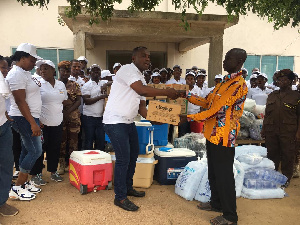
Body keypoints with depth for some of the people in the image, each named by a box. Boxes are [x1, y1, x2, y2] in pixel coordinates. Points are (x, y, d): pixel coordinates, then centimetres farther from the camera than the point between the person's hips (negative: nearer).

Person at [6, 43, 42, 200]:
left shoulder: (24, 73, 14)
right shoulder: (16, 74, -17)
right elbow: (20, 101, -22)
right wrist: (33, 124, -24)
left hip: (30, 118, 10)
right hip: (24, 119, -10)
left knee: (27, 151, 14)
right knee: (35, 151, -7)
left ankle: (24, 183, 24)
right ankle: (16, 188, 2)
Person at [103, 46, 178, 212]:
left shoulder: (141, 78, 14)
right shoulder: (127, 69, -13)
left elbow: (142, 107, 11)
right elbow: (142, 90, -26)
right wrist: (167, 92, -19)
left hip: (129, 121, 10)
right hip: (115, 122, -10)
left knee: (133, 154, 18)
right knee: (123, 159, -7)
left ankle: (128, 187, 35)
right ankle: (120, 197, 8)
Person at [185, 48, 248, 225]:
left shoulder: (238, 85, -18)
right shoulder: (225, 81, 14)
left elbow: (217, 110, -22)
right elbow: (208, 102, 15)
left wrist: (190, 117, -19)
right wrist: (187, 96, 6)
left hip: (224, 137, -10)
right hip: (213, 134, 10)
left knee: (224, 175, -1)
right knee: (213, 172, 20)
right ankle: (217, 203, 37)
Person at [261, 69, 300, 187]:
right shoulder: (272, 95, 16)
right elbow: (267, 113, 18)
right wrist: (263, 128, 13)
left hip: (288, 132, -4)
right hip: (271, 131, 4)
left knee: (287, 156, 2)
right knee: (272, 154, 10)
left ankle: (286, 178, 18)